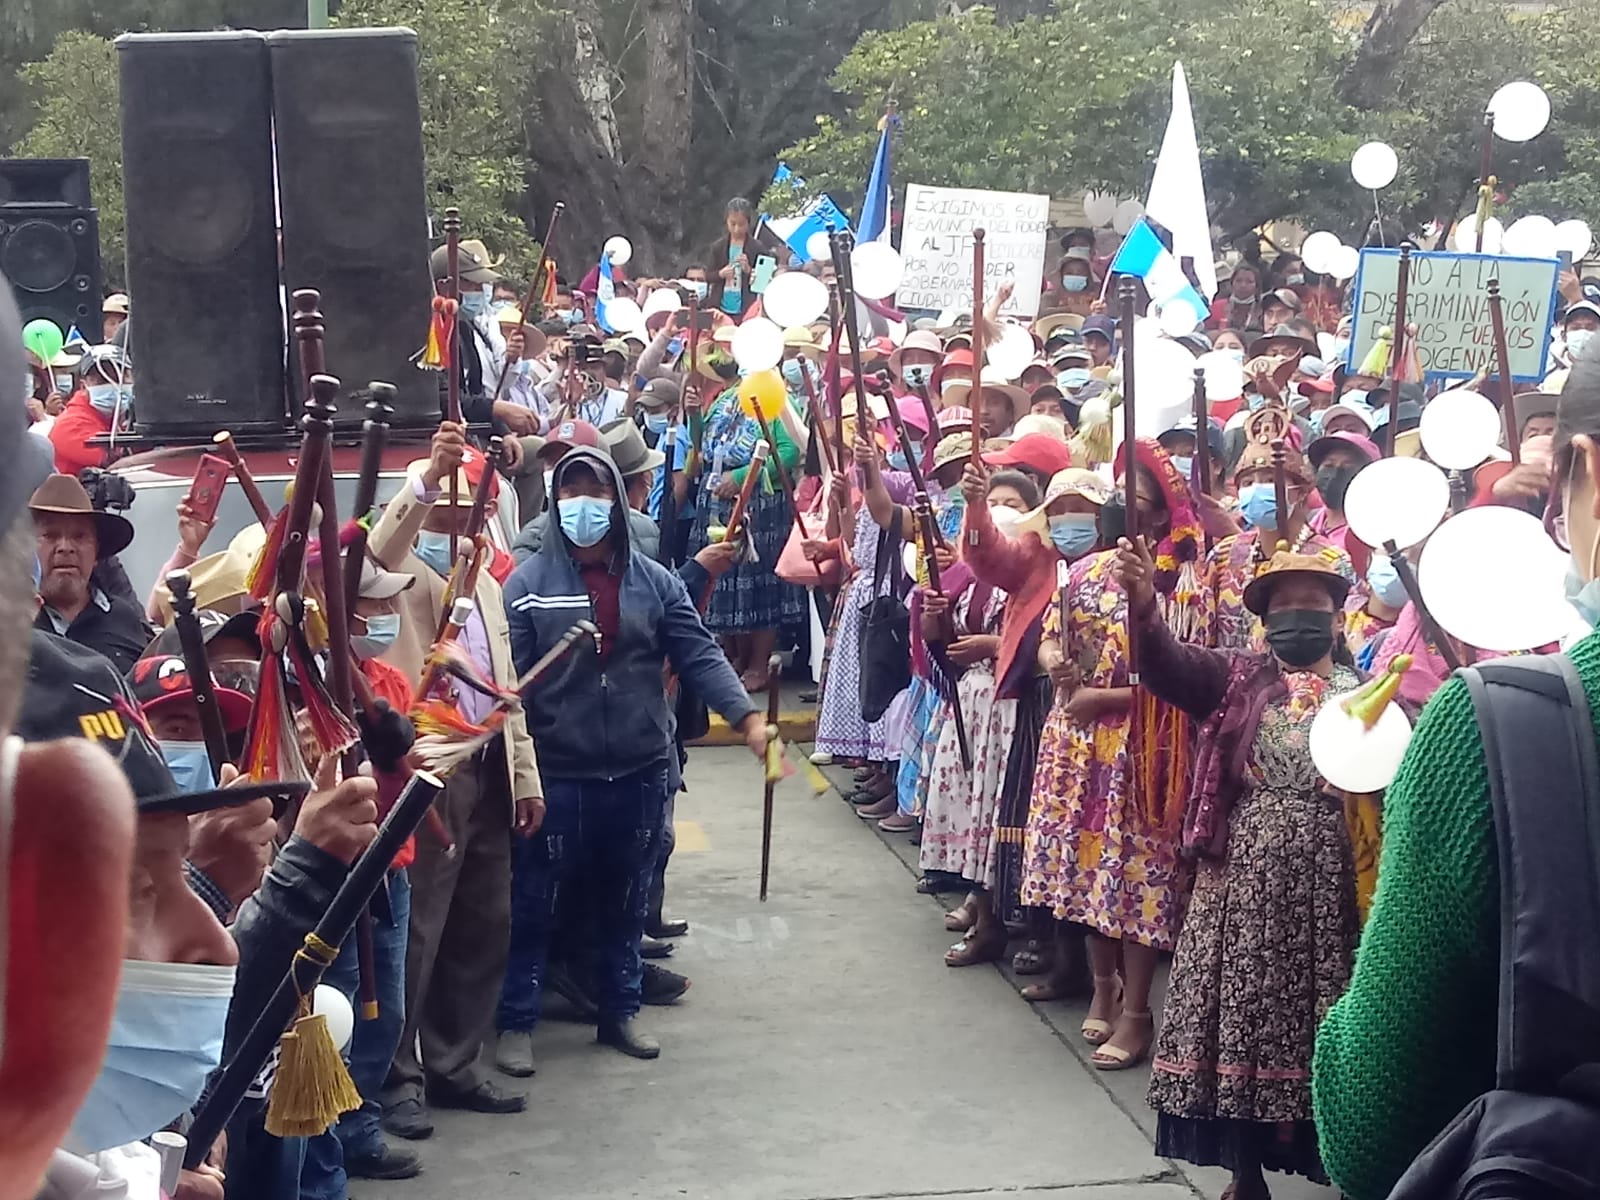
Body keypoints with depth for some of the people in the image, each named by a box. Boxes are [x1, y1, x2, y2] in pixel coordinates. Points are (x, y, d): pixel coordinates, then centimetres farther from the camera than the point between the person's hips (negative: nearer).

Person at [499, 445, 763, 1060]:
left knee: (626, 902, 16)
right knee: (534, 904, 7)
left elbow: (699, 656, -1)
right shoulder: (528, 583, -5)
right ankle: (517, 1020, 21)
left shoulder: (654, 582, 3)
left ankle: (619, 1013, 31)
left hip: (639, 773, 3)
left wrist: (748, 718, -14)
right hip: (557, 774, -3)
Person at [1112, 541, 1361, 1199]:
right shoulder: (1237, 676, 5)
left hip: (1330, 890, 0)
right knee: (1241, 1023, 5)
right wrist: (1143, 603, -32)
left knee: (1322, 1033, 3)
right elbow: (1168, 664, -14)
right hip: (1246, 884, 0)